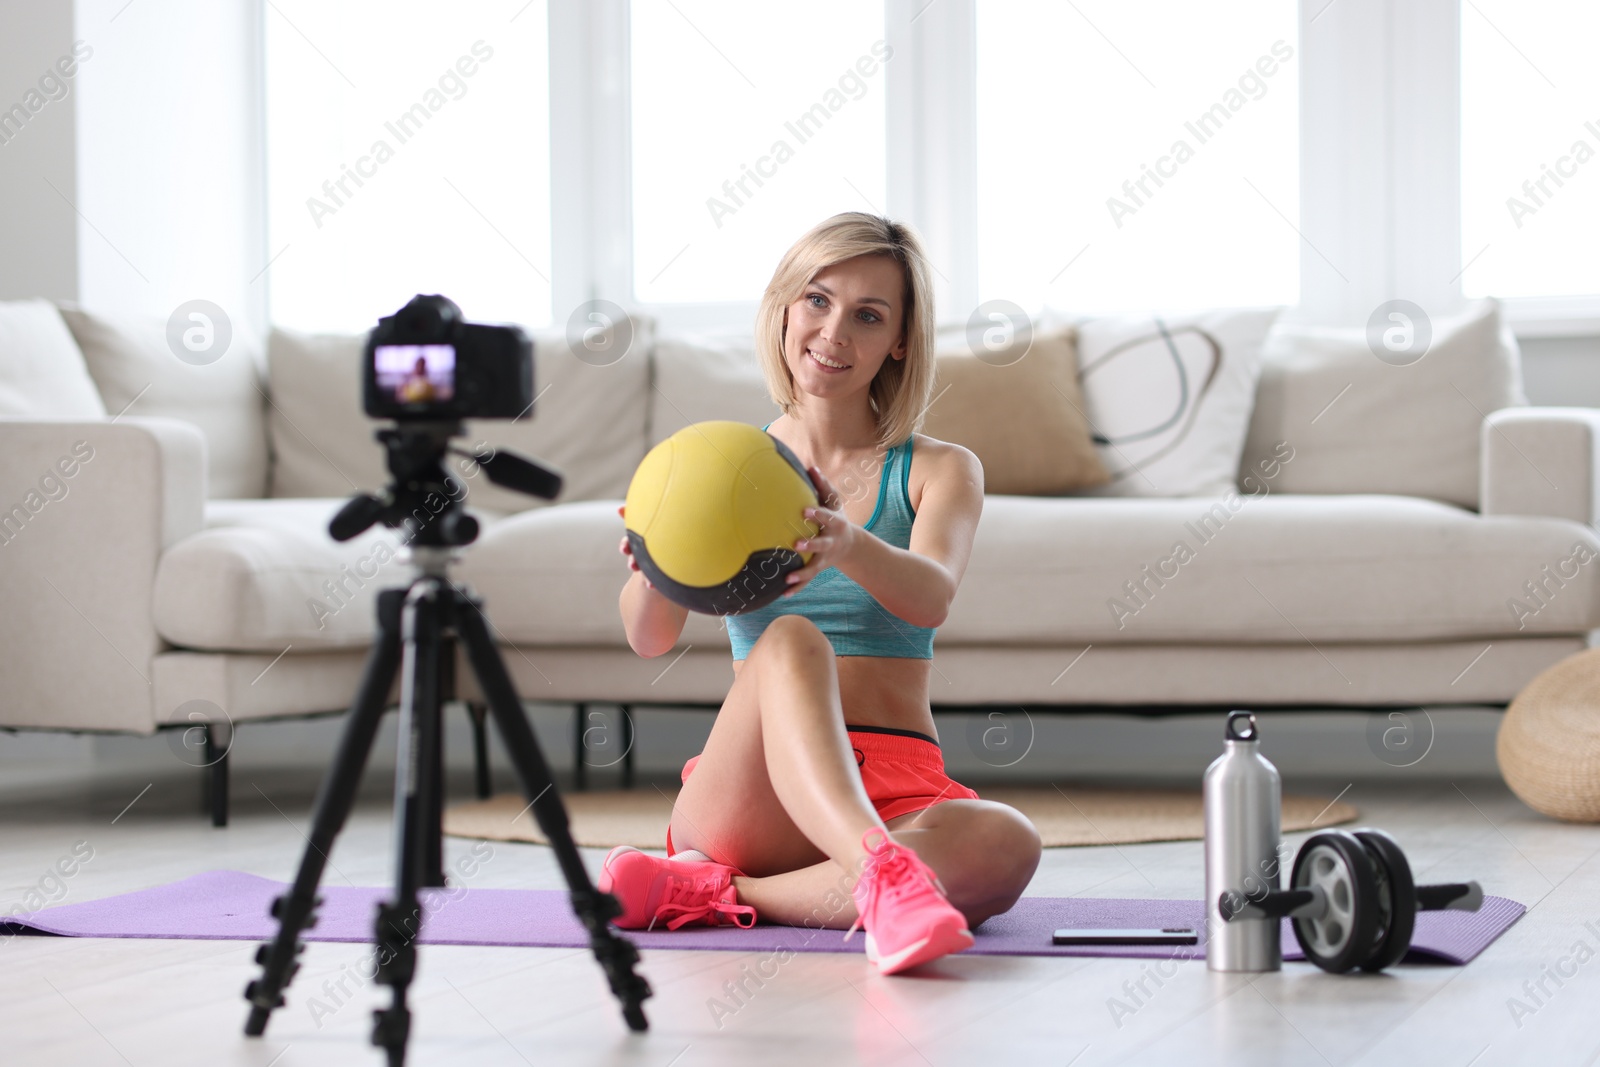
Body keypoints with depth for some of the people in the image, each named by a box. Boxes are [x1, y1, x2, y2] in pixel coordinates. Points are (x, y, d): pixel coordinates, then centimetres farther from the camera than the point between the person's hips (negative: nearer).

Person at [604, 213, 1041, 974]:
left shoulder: (940, 472, 10)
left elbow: (931, 598, -13)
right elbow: (649, 637, -2)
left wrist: (851, 548, -36)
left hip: (896, 793, 1)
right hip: (746, 799, -1)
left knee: (1006, 846, -34)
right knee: (789, 640, -33)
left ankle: (723, 895, -29)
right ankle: (882, 877, -55)